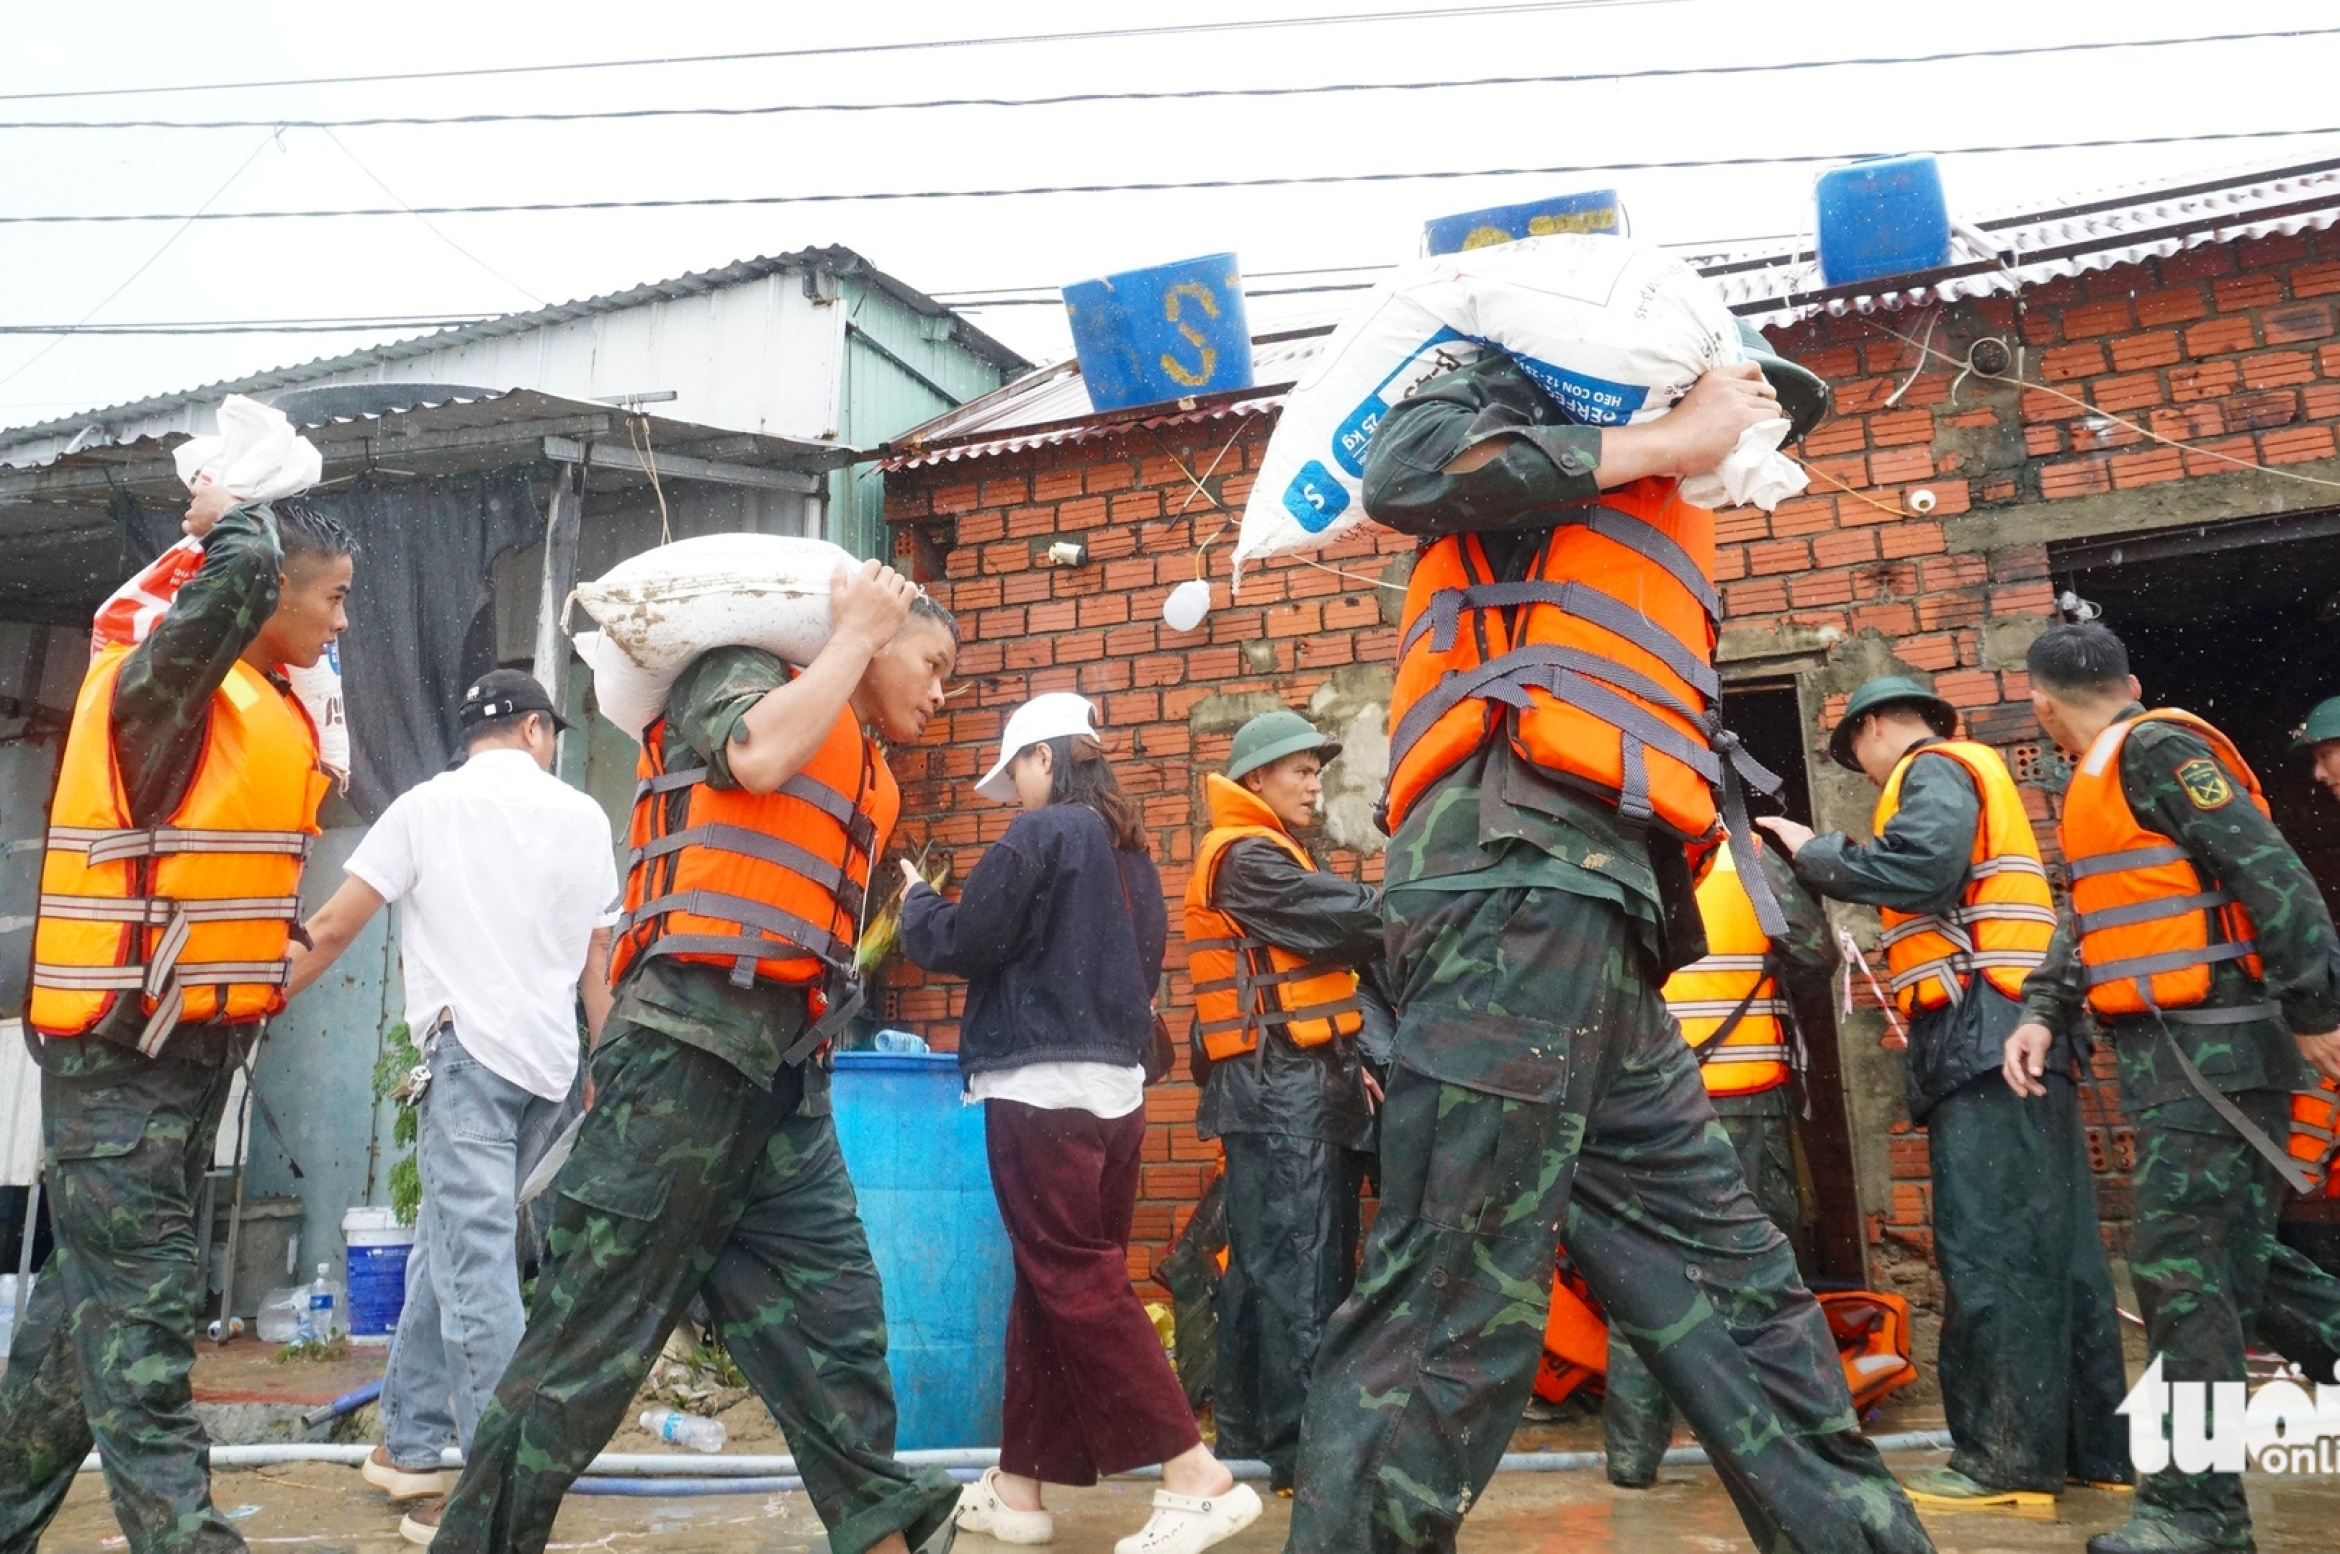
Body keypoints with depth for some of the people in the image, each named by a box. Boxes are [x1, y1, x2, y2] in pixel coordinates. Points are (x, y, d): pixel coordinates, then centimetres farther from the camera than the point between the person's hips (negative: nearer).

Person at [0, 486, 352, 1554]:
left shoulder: (269, 707, 11)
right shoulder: (160, 685, -15)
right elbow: (242, 577, -33)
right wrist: (234, 522, -11)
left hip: (191, 1046, 9)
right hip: (120, 1048, -9)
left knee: (94, 1293, 17)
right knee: (139, 1307, -7)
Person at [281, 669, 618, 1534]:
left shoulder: (430, 805, 0)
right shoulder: (583, 817, 9)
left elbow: (334, 926, -1)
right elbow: (596, 961, 12)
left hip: (468, 1049, -4)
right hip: (549, 1061, 5)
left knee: (476, 1263, -6)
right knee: (448, 1246, 17)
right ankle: (412, 1442, 24)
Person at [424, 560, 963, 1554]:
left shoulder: (873, 780, 24)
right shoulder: (740, 675, 4)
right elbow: (761, 755, -18)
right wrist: (855, 632, -6)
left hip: (785, 1071, 7)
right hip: (688, 1042, -7)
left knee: (833, 1323, 7)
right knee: (594, 1331, -1)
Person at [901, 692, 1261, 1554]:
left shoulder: (1042, 834, -9)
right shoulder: (1130, 849, 14)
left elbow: (963, 943, -9)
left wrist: (916, 899, 10)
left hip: (1044, 1087, -8)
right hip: (1114, 1086, 9)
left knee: (1075, 1287, -5)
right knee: (1053, 1286, 13)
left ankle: (1197, 1479, -8)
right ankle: (1018, 1484, 22)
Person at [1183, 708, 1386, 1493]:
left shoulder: (1272, 858, 22)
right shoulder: (1243, 857, -9)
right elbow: (1353, 918, -16)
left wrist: (1351, 1060, 9)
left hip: (1302, 1087, 10)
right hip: (1280, 1090, -10)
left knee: (1266, 1265, 12)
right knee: (1299, 1270, -10)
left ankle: (1246, 1426, 19)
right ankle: (1304, 1447, -7)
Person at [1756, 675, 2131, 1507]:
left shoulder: (1933, 768, -2)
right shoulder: (1966, 772, 27)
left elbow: (1920, 866, -19)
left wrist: (1812, 852, -8)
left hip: (1982, 1033, -10)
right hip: (2015, 1032, 10)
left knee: (1989, 1249, -9)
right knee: (2051, 1243, 10)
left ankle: (2010, 1455, -7)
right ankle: (2096, 1444, 15)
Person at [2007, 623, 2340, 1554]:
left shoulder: (2157, 748, -11)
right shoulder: (2104, 781, 18)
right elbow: (2089, 919, 17)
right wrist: (2041, 1013, 5)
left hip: (2215, 1047, -10)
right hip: (2168, 1051, 10)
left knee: (2182, 1266, -8)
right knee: (2226, 1253, 16)